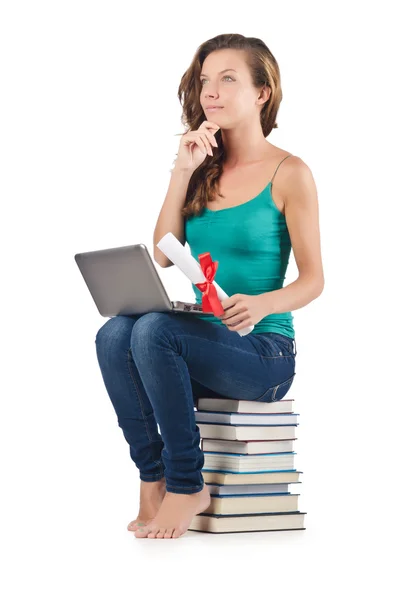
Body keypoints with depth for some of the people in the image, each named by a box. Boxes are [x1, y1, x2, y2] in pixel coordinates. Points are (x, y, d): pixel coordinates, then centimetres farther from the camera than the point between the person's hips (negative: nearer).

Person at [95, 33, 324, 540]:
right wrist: (182, 173, 0)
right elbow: (162, 256, 6)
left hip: (264, 351, -5)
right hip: (204, 341, 5)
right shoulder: (203, 167, 14)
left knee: (154, 330, -31)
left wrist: (262, 304, -25)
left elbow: (312, 280, -5)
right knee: (114, 334, -24)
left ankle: (185, 484, -18)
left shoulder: (289, 173, -2)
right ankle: (152, 480, -17)